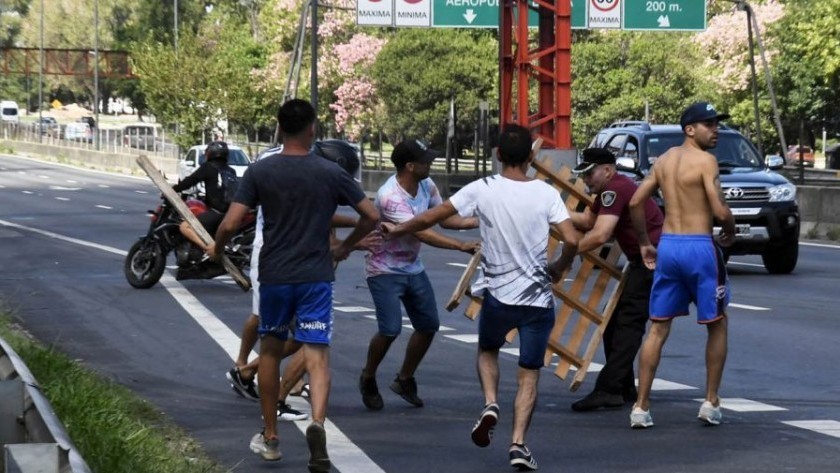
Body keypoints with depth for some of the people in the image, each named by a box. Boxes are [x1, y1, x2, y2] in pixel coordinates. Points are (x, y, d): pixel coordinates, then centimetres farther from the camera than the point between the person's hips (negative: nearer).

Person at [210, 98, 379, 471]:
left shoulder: (260, 171, -4)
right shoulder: (330, 173, -1)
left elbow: (230, 223, -9)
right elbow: (371, 216, 3)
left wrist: (216, 248, 11)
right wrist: (346, 246, 19)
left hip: (274, 275, 1)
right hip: (316, 276, -1)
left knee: (270, 350, 18)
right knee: (317, 355, -3)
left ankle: (270, 437, 25)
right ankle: (317, 423, -30)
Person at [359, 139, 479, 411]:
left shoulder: (427, 185, -4)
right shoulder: (390, 196, -29)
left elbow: (444, 218, 5)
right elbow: (422, 233, -33)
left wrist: (477, 222, -9)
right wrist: (461, 246, -38)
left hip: (413, 268, 8)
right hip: (385, 270, -8)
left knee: (429, 325, 9)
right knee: (390, 329, -17)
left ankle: (405, 380, 27)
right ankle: (368, 379, 9)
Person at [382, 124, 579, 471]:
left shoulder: (483, 190, -6)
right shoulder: (546, 194, -5)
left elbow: (429, 218, -2)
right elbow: (572, 240, -11)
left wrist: (397, 231, 16)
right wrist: (559, 268, 10)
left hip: (498, 295, 0)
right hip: (538, 298, 0)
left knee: (487, 350, 28)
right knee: (529, 374, 8)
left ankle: (490, 403, 3)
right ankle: (518, 444, -5)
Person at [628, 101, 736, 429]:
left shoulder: (665, 160, 10)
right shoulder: (705, 161, -10)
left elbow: (636, 202, 11)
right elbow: (720, 211, -17)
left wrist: (644, 243, 19)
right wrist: (730, 231, 3)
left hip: (667, 245, 6)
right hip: (699, 246, -6)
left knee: (658, 329, 9)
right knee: (717, 325, 12)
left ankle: (641, 406, 5)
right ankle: (711, 402, 14)